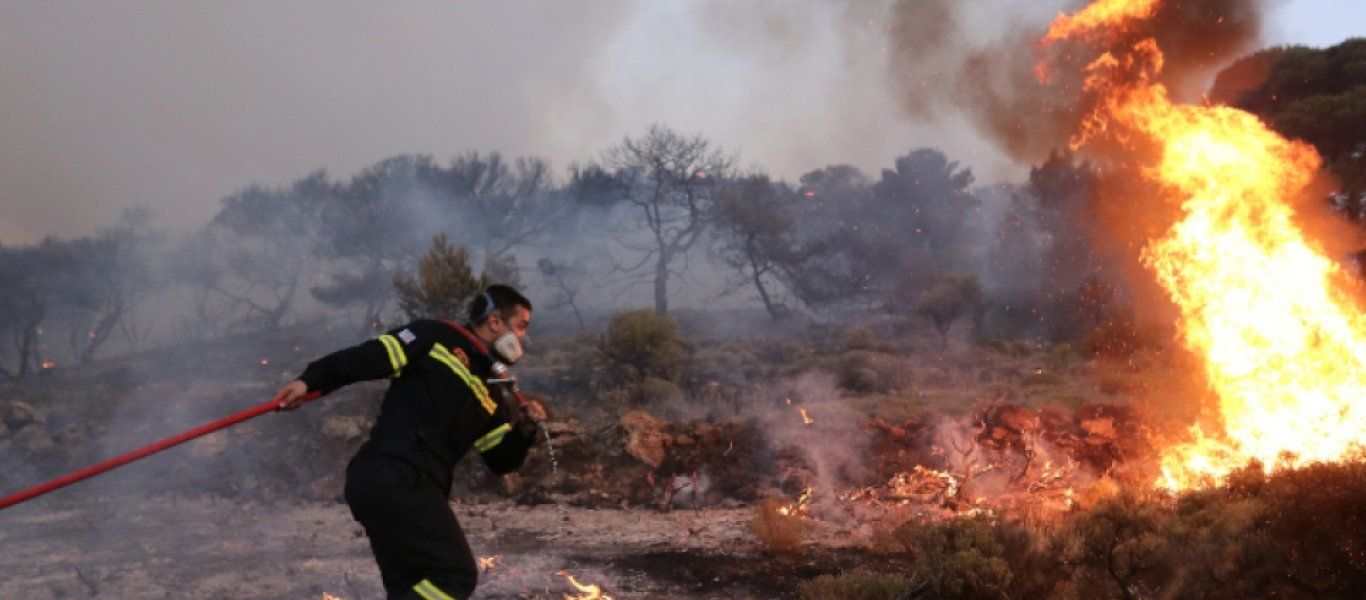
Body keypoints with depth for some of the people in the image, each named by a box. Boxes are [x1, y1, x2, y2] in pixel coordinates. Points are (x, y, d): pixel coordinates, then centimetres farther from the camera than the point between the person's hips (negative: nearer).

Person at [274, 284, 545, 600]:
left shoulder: (496, 394, 23)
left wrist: (524, 430, 1)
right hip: (393, 479, -9)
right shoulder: (438, 337, 3)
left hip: (414, 489, 9)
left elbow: (501, 461, 20)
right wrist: (310, 381, -14)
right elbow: (371, 357, -4)